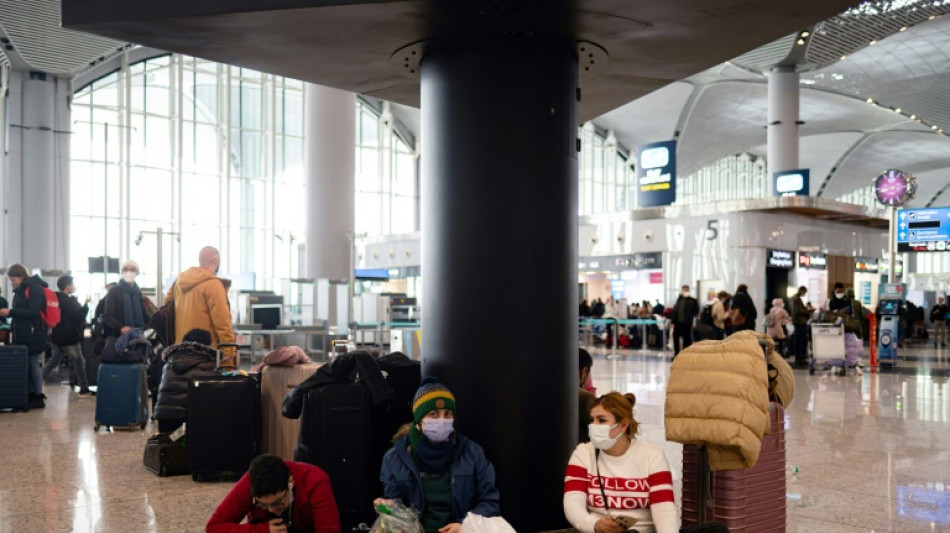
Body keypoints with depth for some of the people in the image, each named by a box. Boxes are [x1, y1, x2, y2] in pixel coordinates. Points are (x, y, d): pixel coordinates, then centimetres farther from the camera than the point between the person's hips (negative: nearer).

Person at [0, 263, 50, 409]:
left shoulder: (34, 289, -11)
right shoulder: (21, 290, 16)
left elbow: (33, 313, -18)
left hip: (34, 336, -8)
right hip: (23, 336, 8)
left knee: (33, 365, -3)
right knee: (26, 365, 8)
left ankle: (38, 397, 3)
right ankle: (30, 396, 13)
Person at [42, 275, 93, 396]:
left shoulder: (56, 299, 11)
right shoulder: (68, 301, -18)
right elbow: (78, 317, -19)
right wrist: (85, 305, -11)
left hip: (57, 336, 9)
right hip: (69, 337, -9)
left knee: (53, 361, 17)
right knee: (79, 362, -1)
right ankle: (84, 390, 1)